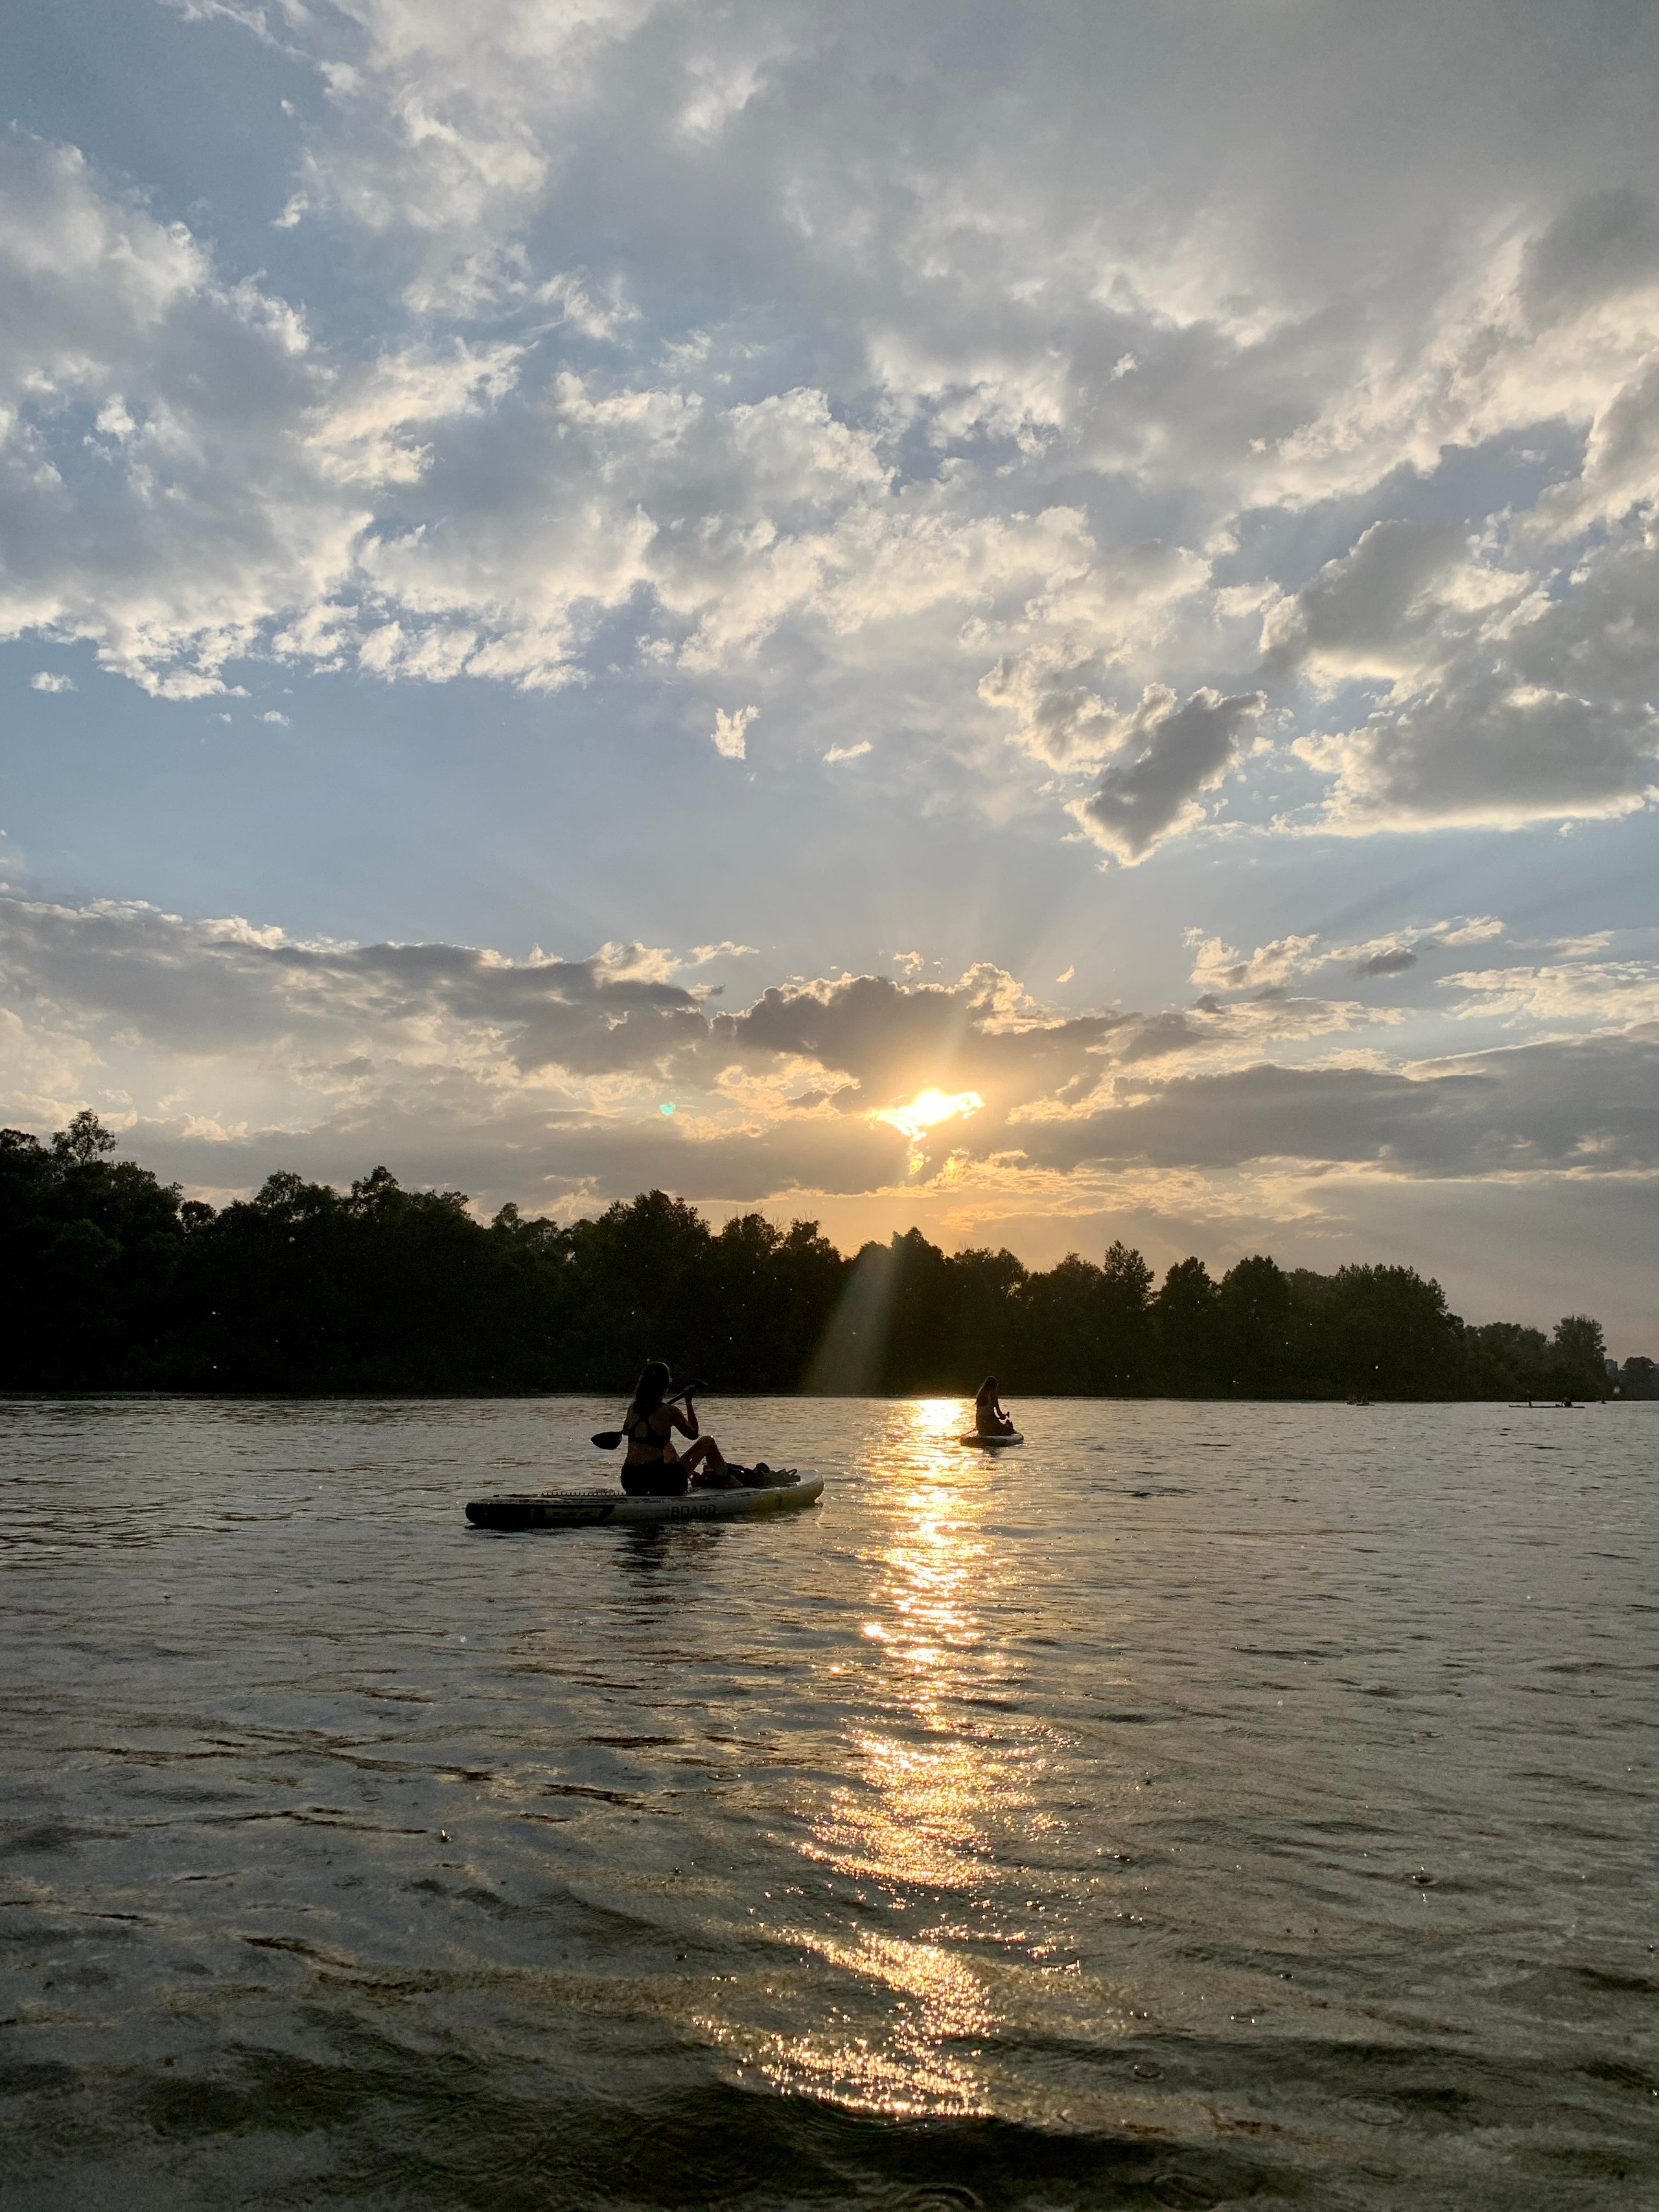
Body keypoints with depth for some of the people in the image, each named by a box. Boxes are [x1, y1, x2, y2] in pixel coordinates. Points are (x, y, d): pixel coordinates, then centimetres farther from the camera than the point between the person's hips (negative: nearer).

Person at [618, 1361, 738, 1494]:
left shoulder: (633, 1409, 5)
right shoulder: (670, 1412, -11)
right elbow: (693, 1434, 7)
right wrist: (689, 1403, 13)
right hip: (659, 1484, -6)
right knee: (708, 1442, 10)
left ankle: (697, 1478, 55)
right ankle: (726, 1481, 31)